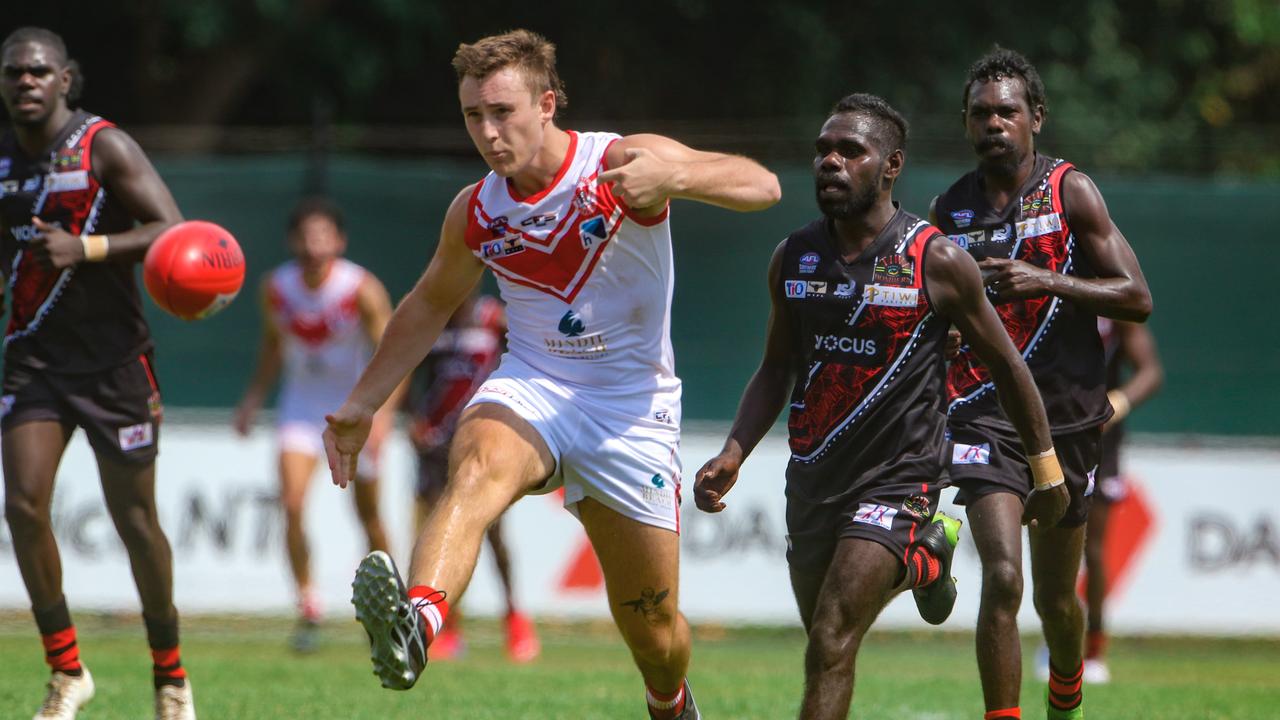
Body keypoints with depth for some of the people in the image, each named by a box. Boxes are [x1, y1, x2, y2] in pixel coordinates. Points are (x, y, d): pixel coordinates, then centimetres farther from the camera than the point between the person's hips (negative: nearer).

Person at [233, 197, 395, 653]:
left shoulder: (362, 290, -20)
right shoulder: (276, 288, -8)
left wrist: (383, 411, -32)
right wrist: (255, 397, 3)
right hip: (302, 402, 2)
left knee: (368, 512, 9)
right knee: (292, 503, -16)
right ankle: (308, 607, -6)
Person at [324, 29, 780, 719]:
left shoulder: (620, 164, -14)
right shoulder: (476, 211, 0)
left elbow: (762, 185, -27)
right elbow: (430, 305, 20)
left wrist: (671, 176, -46)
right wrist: (361, 403, 16)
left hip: (632, 411, -2)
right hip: (529, 388, 2)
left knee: (653, 629, 6)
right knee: (476, 470, -36)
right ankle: (414, 626, -61)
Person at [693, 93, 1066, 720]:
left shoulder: (937, 262, -10)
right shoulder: (794, 258, 2)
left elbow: (1006, 365, 1)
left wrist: (1046, 469, 8)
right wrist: (734, 453, -2)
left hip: (896, 477, -6)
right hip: (812, 476, 6)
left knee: (831, 646, -18)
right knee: (825, 638, 21)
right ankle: (925, 556, 49)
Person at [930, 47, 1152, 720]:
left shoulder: (1070, 192, -2)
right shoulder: (949, 208, 7)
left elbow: (1137, 299, -7)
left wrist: (1043, 281, -17)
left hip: (1065, 410, 0)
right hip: (982, 411, 0)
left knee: (1056, 596, 12)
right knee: (1002, 577, -20)